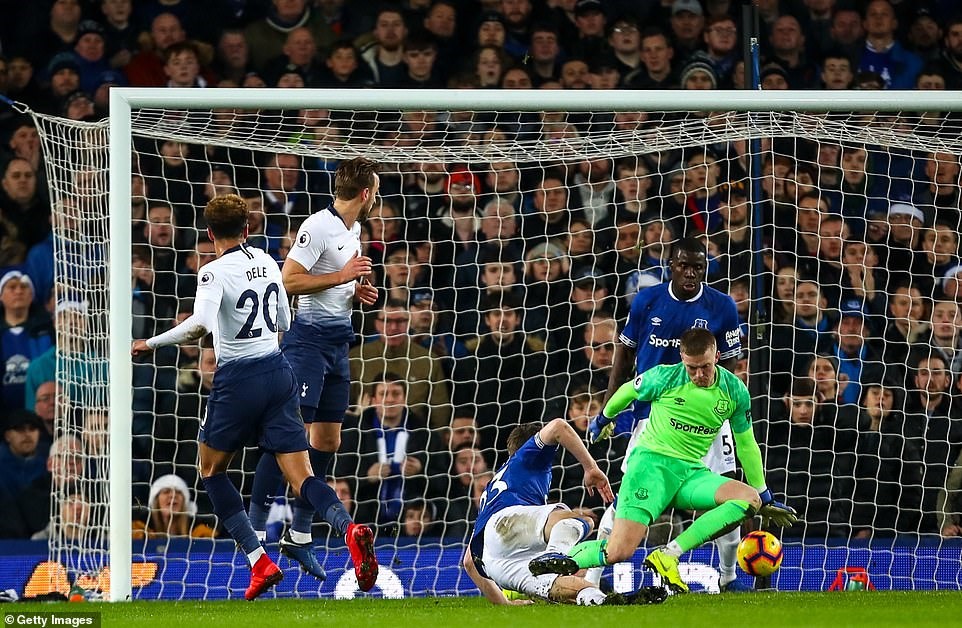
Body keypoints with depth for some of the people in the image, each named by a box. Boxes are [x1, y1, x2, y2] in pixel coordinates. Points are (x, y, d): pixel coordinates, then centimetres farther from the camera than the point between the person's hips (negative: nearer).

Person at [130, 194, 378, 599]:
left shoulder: (215, 273, -12)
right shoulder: (267, 262, 9)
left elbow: (200, 326, -29)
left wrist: (150, 344, -19)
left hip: (238, 379, -5)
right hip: (279, 372, 5)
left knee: (211, 469, 16)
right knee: (302, 478, 1)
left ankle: (259, 561, 3)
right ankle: (348, 528, -31)